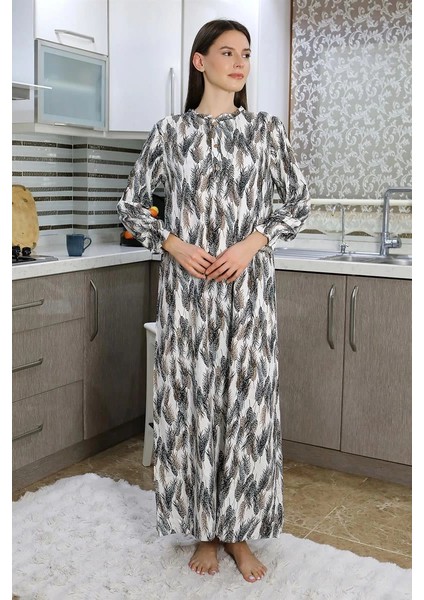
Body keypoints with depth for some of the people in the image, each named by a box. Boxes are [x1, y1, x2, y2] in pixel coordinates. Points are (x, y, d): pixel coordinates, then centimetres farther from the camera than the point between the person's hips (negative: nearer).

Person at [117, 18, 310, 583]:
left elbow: (299, 201, 8)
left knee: (248, 399, 3)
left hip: (248, 285, 1)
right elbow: (132, 204, 9)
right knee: (190, 399, 4)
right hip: (188, 285, 0)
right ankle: (204, 530, 21)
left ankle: (239, 531, 20)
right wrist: (173, 244, -7)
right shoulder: (169, 131, 4)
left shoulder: (267, 129, 5)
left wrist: (253, 243, -7)